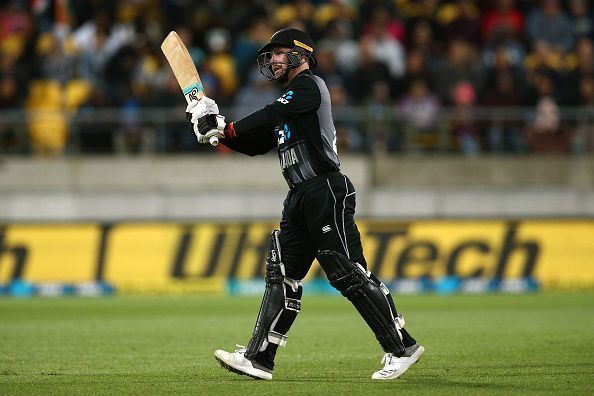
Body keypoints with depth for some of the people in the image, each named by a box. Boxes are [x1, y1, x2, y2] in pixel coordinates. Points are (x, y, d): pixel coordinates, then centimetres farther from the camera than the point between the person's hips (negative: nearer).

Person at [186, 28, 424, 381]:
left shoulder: (309, 84, -4)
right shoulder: (288, 101, 24)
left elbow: (269, 118, -15)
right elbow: (255, 145, 22)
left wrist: (228, 129, -7)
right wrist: (220, 130, 8)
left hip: (327, 191, -10)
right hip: (300, 198, 10)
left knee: (348, 273, -11)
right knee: (282, 273, 5)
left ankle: (402, 348, -6)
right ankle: (259, 359, 4)